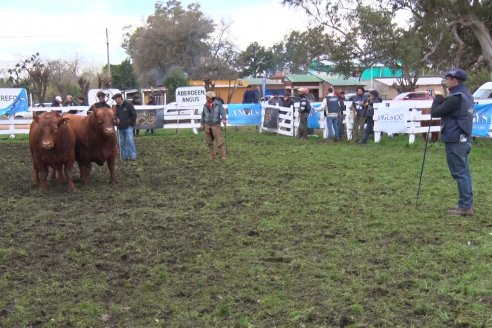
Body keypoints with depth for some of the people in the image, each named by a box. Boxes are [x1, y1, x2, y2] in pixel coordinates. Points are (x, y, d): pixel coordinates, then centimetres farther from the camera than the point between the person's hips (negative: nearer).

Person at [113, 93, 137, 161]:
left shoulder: (128, 105, -4)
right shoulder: (116, 107, 11)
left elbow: (134, 114, -4)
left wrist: (131, 123, -6)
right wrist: (116, 119, -6)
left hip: (128, 127, -6)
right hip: (120, 128, 6)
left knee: (130, 141, -10)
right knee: (122, 143, 7)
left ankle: (132, 156, -6)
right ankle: (125, 157, 13)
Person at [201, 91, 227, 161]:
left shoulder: (218, 104, -6)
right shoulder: (205, 105, 6)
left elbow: (222, 112, -16)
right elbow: (203, 115, 14)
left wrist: (224, 119, -33)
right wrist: (202, 124, 14)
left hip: (215, 125, -4)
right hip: (207, 126, 5)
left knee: (219, 141, -7)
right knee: (209, 142, 8)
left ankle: (223, 156, -2)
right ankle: (212, 156, 18)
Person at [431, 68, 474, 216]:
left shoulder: (456, 97, -19)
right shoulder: (466, 95, 12)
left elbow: (434, 113, -16)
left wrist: (438, 98, 0)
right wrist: (442, 100, 4)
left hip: (455, 140, -10)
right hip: (465, 139, 10)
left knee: (459, 173, -6)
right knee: (464, 171, 13)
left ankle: (465, 206, -3)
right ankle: (468, 203, 18)